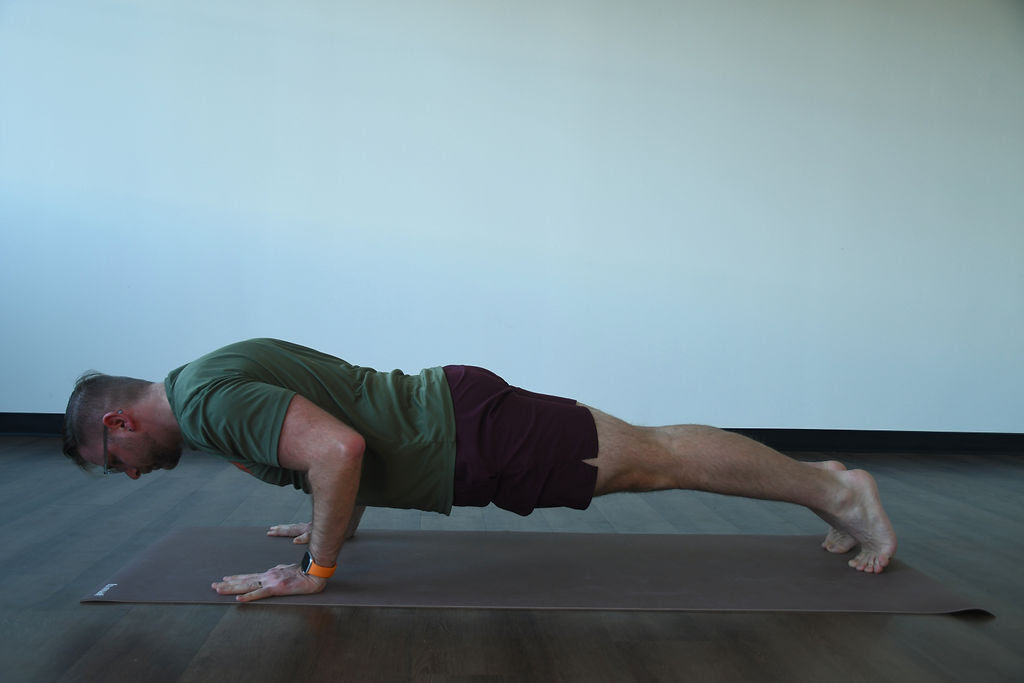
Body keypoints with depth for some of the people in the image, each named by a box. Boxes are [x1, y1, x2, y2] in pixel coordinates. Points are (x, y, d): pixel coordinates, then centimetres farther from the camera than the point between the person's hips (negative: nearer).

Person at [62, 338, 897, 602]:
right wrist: (334, 520, 27)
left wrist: (316, 568, -17)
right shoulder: (221, 377, 17)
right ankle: (823, 482, 24)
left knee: (655, 458, -2)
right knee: (648, 456, 13)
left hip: (471, 433, -9)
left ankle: (835, 489, 9)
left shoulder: (204, 397, -15)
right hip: (452, 411, 9)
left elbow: (339, 448, -30)